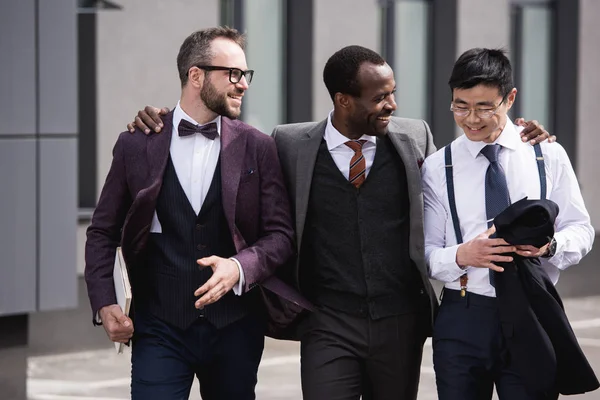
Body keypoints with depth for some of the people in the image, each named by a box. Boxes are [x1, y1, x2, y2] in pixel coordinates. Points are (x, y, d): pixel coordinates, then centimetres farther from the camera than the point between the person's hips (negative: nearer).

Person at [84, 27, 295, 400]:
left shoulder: (258, 147, 2)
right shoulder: (136, 145, 2)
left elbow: (281, 234, 1)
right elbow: (103, 232, 8)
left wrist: (240, 267, -18)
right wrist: (104, 303, -4)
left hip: (235, 327, 1)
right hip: (160, 327, -1)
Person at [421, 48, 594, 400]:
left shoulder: (549, 156, 4)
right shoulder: (437, 169, 2)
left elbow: (581, 229, 6)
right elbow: (426, 252, 0)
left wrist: (550, 245, -16)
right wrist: (461, 256, -21)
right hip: (463, 318, 0)